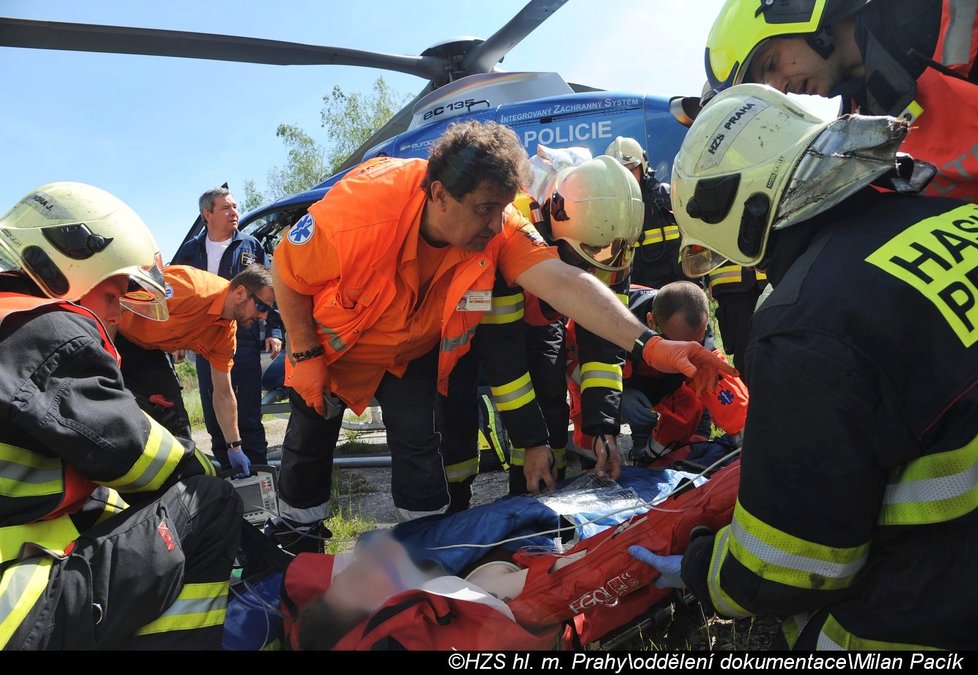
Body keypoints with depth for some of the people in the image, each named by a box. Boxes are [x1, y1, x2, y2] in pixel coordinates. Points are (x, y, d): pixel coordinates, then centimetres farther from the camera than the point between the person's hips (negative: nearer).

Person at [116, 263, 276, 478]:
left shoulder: (226, 333, -8)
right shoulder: (193, 288, -34)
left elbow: (224, 395, 1)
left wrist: (235, 448, 2)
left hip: (146, 349, 8)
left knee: (175, 421, 2)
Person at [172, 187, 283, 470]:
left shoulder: (251, 246, 6)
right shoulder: (190, 250, 12)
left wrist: (273, 331, -5)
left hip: (244, 340, -3)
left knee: (248, 417, -2)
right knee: (213, 416, 11)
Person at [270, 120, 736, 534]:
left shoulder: (499, 227, -30)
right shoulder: (357, 212, -37)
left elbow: (563, 283, -41)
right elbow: (286, 272, -20)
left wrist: (648, 344, -52)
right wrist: (305, 355, -16)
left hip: (414, 349, 1)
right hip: (332, 342, -1)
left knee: (418, 444, -4)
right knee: (309, 447, 9)